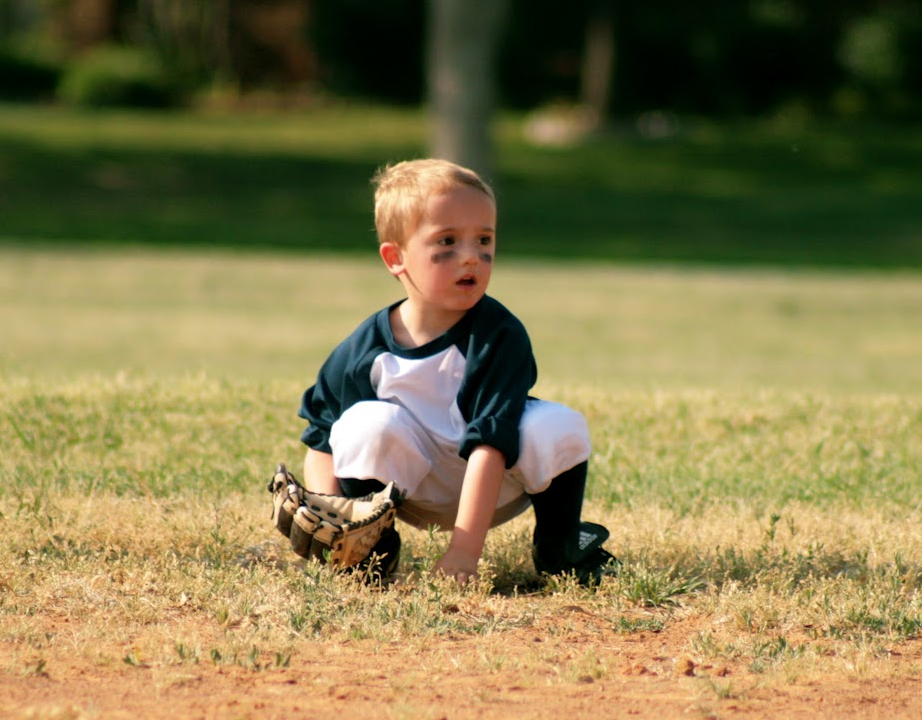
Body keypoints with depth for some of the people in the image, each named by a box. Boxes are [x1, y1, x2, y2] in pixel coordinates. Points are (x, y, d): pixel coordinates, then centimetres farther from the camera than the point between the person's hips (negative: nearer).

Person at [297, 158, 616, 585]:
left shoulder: (499, 336, -23)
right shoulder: (362, 352, -14)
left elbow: (489, 443, -30)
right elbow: (321, 444, -3)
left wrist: (465, 550, -37)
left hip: (498, 486, 0)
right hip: (413, 492, 1)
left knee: (560, 426, -27)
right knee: (369, 422, -28)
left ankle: (558, 546, -1)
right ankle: (373, 543, -5)